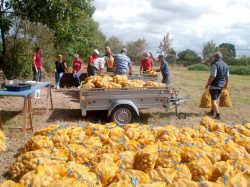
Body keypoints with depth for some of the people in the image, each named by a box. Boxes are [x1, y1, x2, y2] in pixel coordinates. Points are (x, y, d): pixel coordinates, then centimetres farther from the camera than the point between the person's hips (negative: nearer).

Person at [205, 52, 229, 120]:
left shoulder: (215, 64, -16)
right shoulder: (225, 65, 9)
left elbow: (212, 76, -21)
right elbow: (227, 76, 16)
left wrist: (207, 84, -14)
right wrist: (226, 84, 28)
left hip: (214, 85, -8)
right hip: (221, 85, 8)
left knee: (214, 100, -3)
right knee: (214, 99, 22)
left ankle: (218, 115, -8)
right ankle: (212, 111, 35)